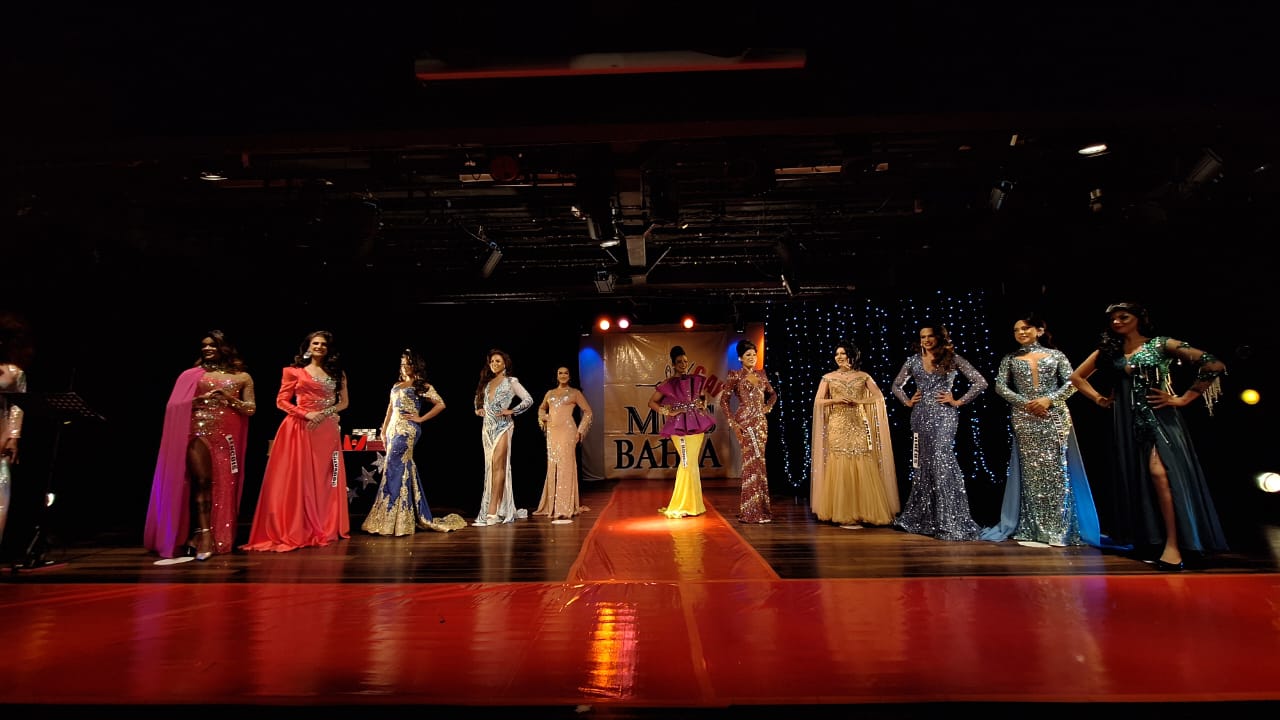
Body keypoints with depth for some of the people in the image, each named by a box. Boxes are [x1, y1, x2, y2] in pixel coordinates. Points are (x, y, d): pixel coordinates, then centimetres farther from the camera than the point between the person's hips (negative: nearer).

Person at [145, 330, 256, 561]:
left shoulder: (242, 377, 11)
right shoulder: (194, 374, 11)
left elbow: (251, 409, 5)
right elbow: (177, 405, 6)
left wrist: (229, 398, -8)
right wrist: (202, 398, -8)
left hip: (226, 435, 1)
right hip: (199, 431, 0)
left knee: (223, 485, 1)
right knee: (201, 481, -10)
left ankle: (219, 536, 7)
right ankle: (204, 534, -12)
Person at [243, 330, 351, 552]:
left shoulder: (337, 373, 13)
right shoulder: (294, 371, 5)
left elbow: (344, 402, 11)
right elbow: (281, 401, 0)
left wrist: (325, 413, -7)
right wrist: (306, 414, -13)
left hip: (327, 431, 3)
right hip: (300, 429, -2)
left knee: (324, 478, 4)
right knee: (298, 478, -4)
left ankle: (325, 528, 10)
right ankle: (295, 530, 1)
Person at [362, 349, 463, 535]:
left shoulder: (422, 386, -1)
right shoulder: (397, 385, 19)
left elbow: (441, 404, -8)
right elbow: (390, 408, 20)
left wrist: (420, 418, -8)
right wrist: (383, 430, 13)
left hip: (407, 431, -7)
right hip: (393, 430, 7)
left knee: (393, 470, -11)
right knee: (406, 469, 7)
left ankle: (389, 520, -7)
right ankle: (419, 517, 13)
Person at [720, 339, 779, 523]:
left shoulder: (761, 375, 14)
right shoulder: (735, 375, -3)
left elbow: (773, 393, 28)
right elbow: (724, 400, -5)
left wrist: (769, 406, 9)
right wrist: (733, 423, -11)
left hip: (761, 423, 6)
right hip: (745, 422, -6)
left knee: (756, 463, 9)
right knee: (754, 462, -8)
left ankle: (758, 507, 19)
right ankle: (752, 511, 0)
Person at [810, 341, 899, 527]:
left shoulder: (863, 376, 8)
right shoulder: (828, 377, 7)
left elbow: (879, 397, 2)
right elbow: (818, 401, 3)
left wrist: (857, 401, -9)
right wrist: (836, 400, -12)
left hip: (859, 426, 1)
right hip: (837, 426, 0)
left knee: (863, 466, -4)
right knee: (840, 466, -4)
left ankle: (862, 510, 6)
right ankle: (841, 512, 3)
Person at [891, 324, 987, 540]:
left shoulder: (952, 359, 0)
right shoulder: (913, 360, 10)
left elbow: (980, 382, -3)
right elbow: (896, 385, 22)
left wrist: (958, 401, -5)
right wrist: (907, 401, 8)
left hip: (943, 415, -4)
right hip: (920, 416, 4)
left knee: (941, 461, -13)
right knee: (922, 464, 8)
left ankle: (949, 521, -5)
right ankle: (921, 517, 19)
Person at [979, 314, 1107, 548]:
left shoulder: (1055, 355, 8)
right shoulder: (1010, 359, 9)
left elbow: (1072, 382, 0)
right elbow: (1000, 386, 1)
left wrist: (1049, 399, -14)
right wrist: (1025, 402, -11)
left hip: (1055, 418, 0)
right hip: (1024, 420, 1)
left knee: (1056, 469, -1)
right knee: (1030, 471, 1)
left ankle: (1058, 528, 4)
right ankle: (1032, 529, 5)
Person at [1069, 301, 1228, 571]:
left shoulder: (1161, 344, 0)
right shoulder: (1107, 351, 11)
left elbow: (1214, 365, -6)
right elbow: (1077, 377, 21)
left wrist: (1183, 399, -7)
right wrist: (1100, 398, 9)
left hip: (1158, 416, -4)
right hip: (1127, 421, 4)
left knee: (1159, 471, -21)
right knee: (1135, 477, 7)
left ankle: (1173, 544, -18)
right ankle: (1148, 539, 17)